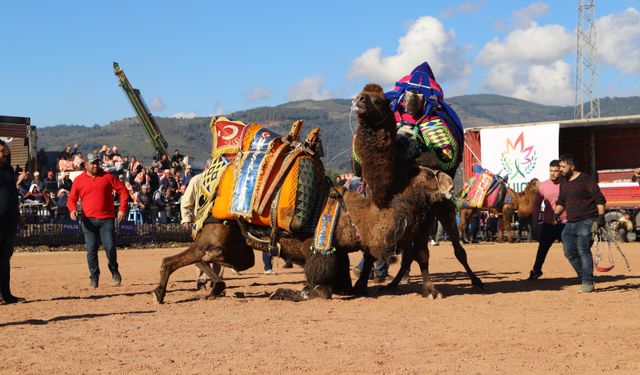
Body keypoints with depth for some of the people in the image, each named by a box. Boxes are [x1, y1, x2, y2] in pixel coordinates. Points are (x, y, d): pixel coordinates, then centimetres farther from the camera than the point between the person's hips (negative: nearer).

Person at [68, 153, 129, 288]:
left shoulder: (108, 177, 5)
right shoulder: (79, 180, 7)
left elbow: (123, 191, 6)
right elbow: (72, 198, 9)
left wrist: (122, 209, -4)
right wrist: (72, 210, -12)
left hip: (106, 219, -1)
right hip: (88, 220, 1)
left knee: (110, 247, -8)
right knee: (91, 250, 0)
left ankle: (114, 270, 16)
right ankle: (94, 277, 10)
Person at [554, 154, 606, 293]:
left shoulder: (586, 180, -7)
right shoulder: (564, 182, 15)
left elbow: (600, 199, -11)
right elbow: (561, 201, 28)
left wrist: (601, 215, -19)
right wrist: (557, 213, 15)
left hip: (586, 222, -8)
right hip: (570, 223, 8)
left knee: (583, 251, -15)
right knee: (570, 252, 4)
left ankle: (588, 283, -13)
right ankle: (584, 278, 16)